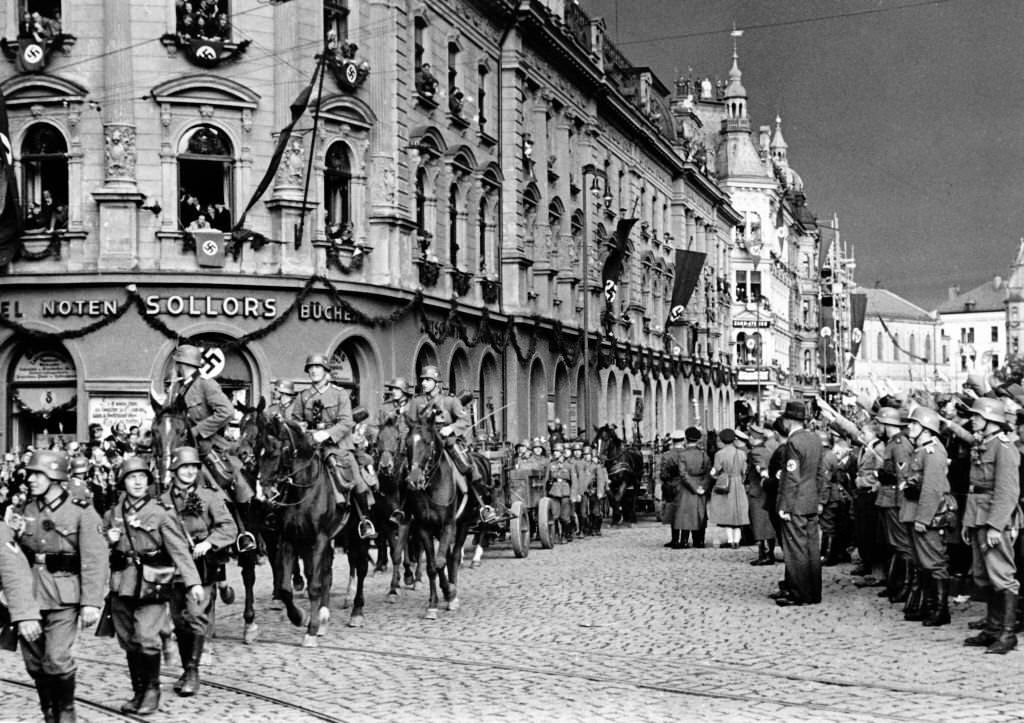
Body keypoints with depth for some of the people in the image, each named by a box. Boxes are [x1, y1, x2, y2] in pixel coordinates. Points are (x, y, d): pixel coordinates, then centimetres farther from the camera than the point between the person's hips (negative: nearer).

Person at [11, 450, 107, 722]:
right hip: (30, 594, 6)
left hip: (63, 596, -6)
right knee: (33, 660, 9)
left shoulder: (81, 512, -8)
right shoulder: (29, 508, 10)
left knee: (56, 659, -12)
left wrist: (91, 602, -17)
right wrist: (19, 534, -1)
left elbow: (94, 561, -11)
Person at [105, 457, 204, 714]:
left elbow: (180, 549, -12)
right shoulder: (113, 514, 9)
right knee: (128, 642, 9)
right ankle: (138, 691, 22)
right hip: (121, 584, 5)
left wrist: (193, 582, -22)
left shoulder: (160, 513, -5)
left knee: (146, 640, -12)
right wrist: (108, 539, -2)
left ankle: (152, 691, 6)